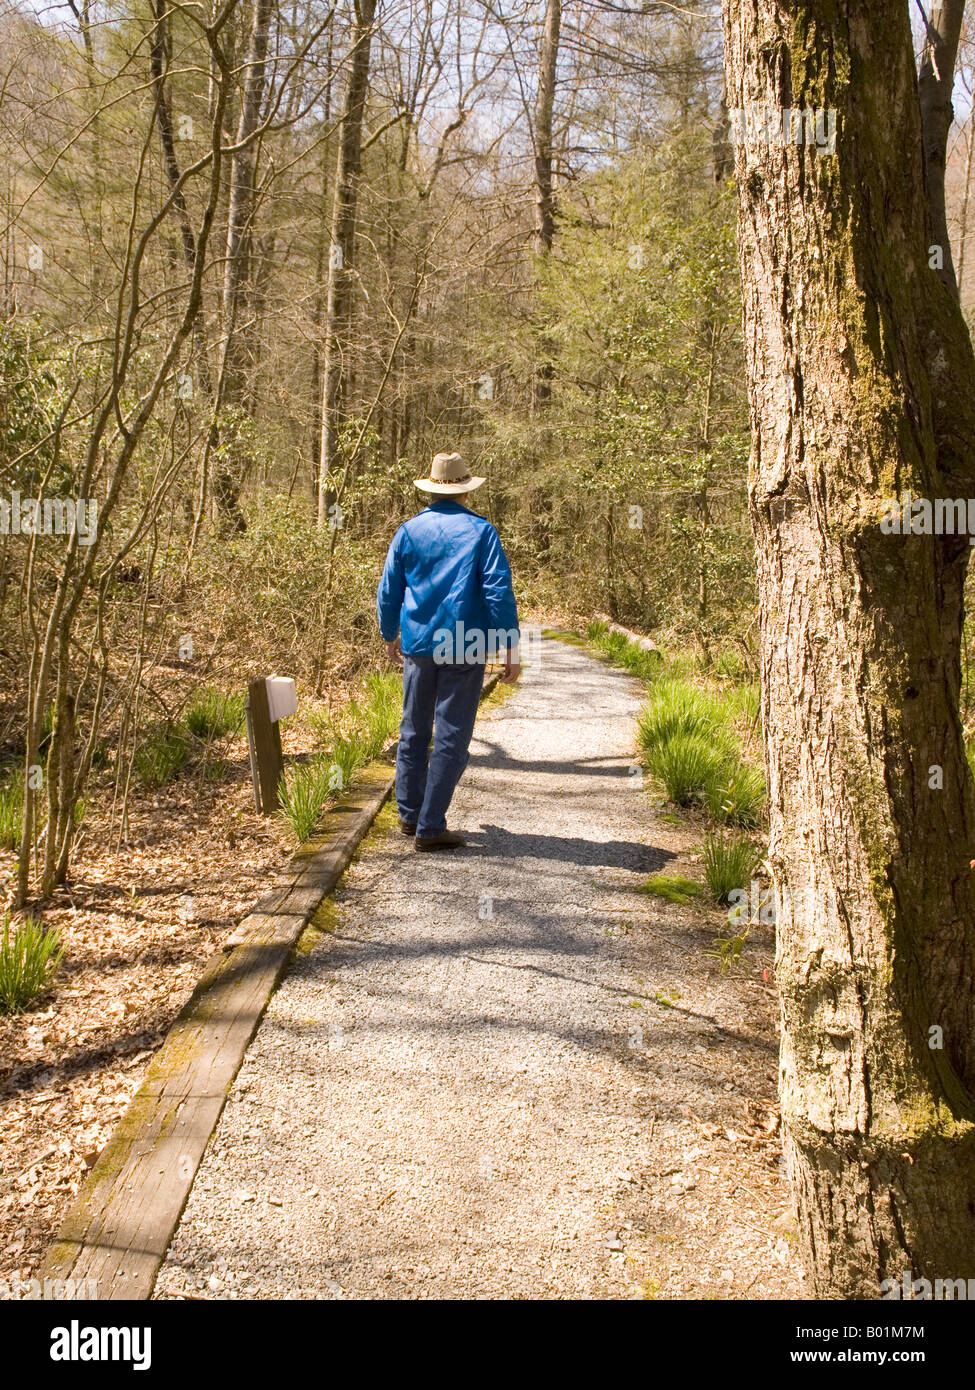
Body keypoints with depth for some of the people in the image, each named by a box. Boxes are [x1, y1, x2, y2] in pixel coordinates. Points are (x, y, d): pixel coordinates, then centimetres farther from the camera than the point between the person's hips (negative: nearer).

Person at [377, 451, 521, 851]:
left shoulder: (409, 530, 4)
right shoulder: (480, 531, -5)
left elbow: (388, 591, 9)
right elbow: (499, 590, -11)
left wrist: (390, 636, 24)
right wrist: (509, 646, -6)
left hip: (417, 645, 4)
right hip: (465, 649, -4)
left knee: (414, 731, 17)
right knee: (451, 737, 1)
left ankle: (409, 813, 27)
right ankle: (430, 827, 1)